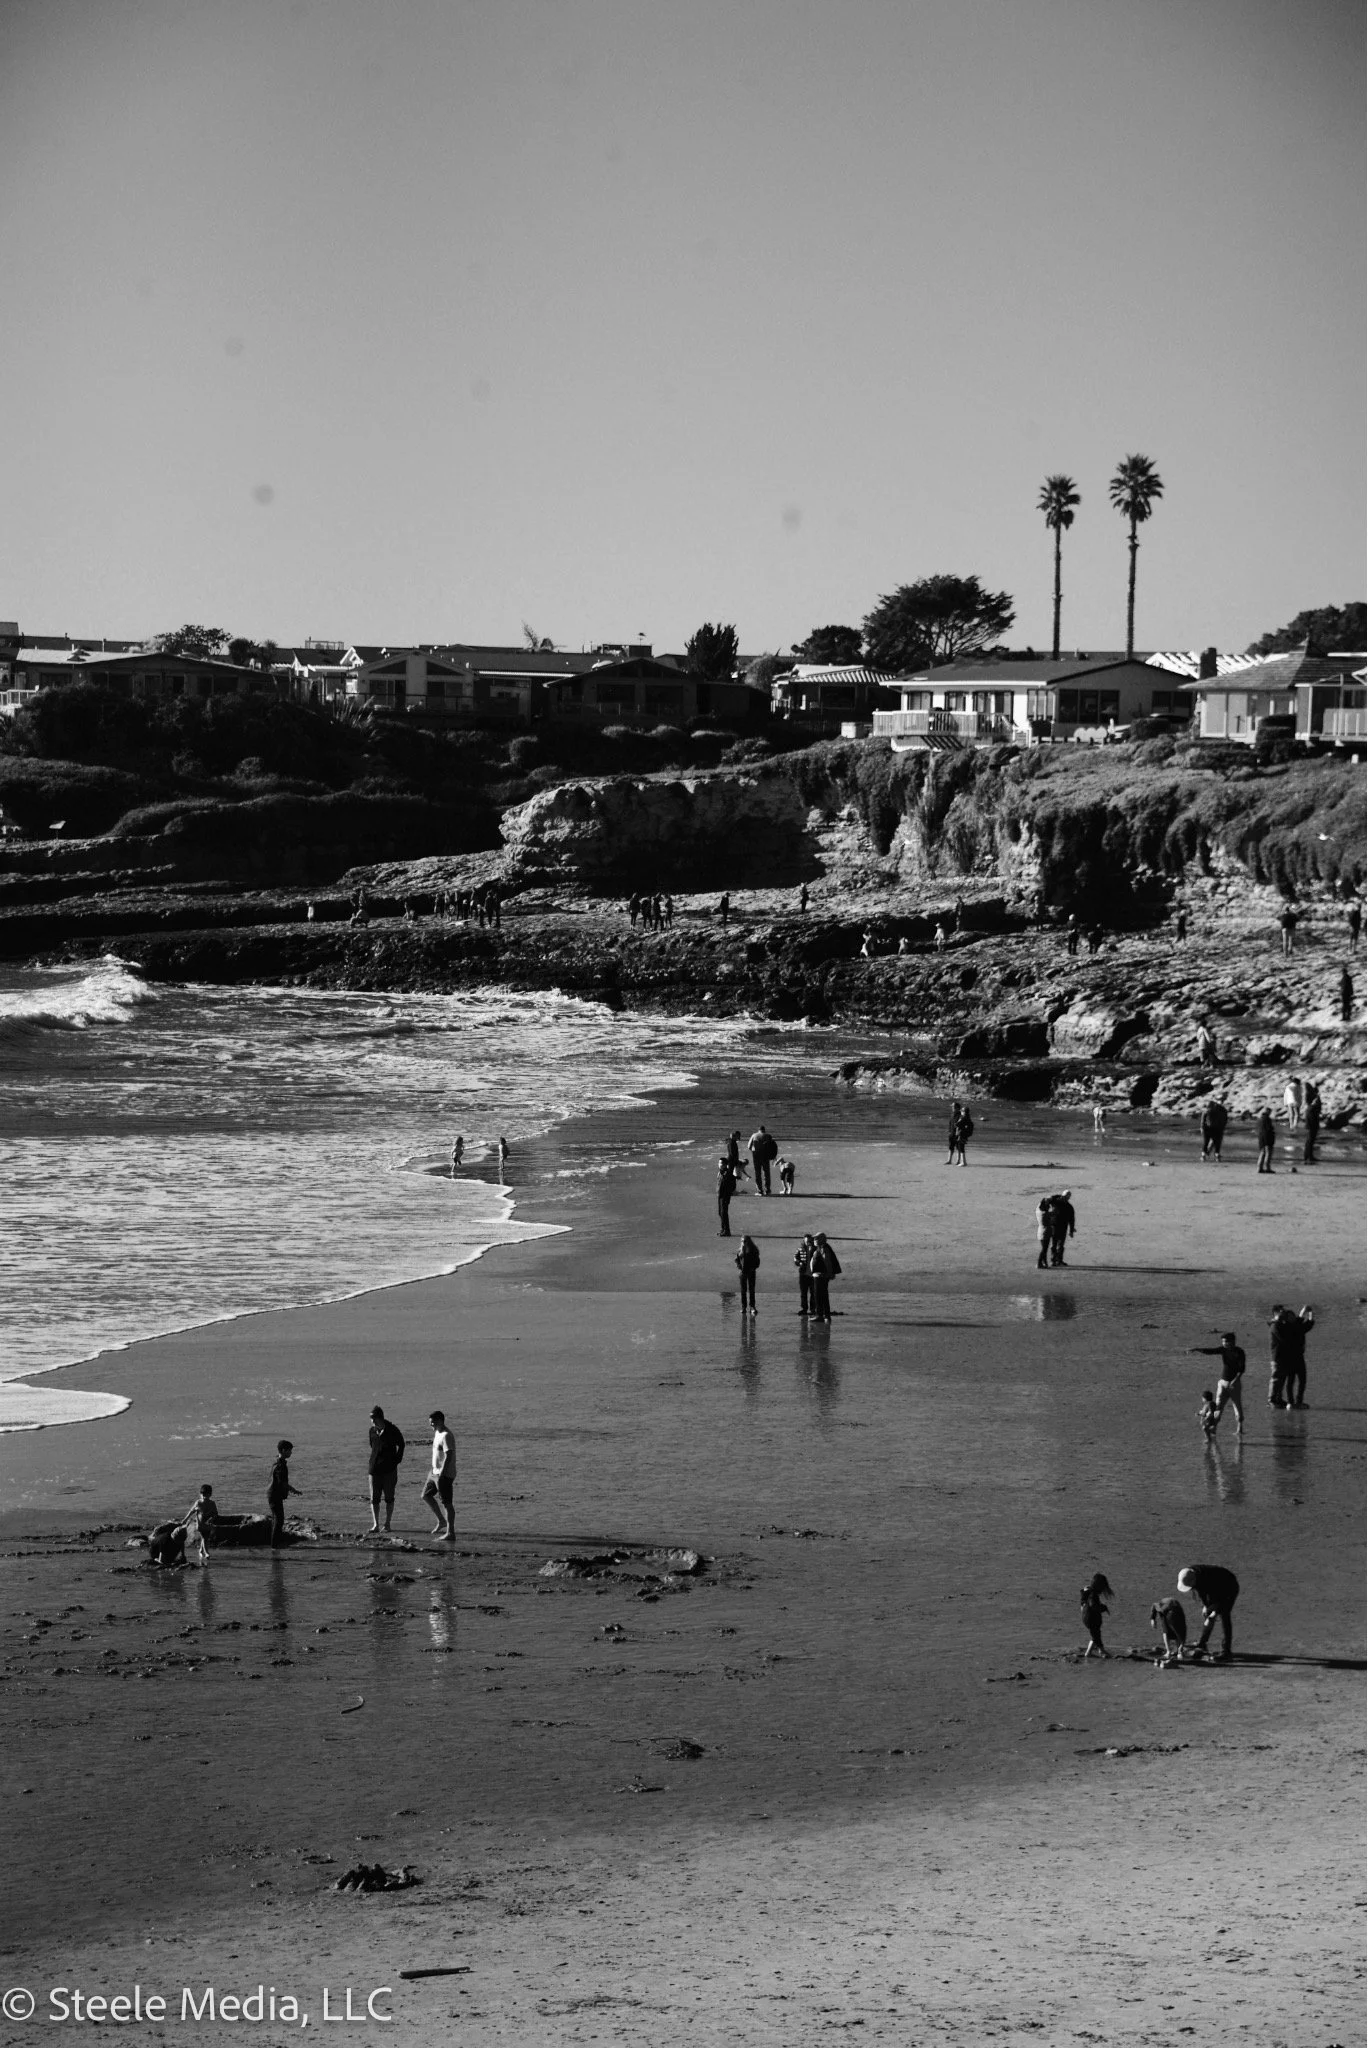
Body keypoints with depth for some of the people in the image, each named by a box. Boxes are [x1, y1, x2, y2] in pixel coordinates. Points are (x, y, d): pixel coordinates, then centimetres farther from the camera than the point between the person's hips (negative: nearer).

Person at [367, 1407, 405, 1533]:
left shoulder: (392, 1430, -6)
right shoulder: (373, 1431, 7)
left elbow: (401, 1445, 6)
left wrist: (397, 1460, 0)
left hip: (389, 1468, -4)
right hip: (374, 1469, 4)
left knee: (389, 1497, 3)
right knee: (374, 1498, -3)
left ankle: (387, 1523, 11)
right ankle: (375, 1524, -4)